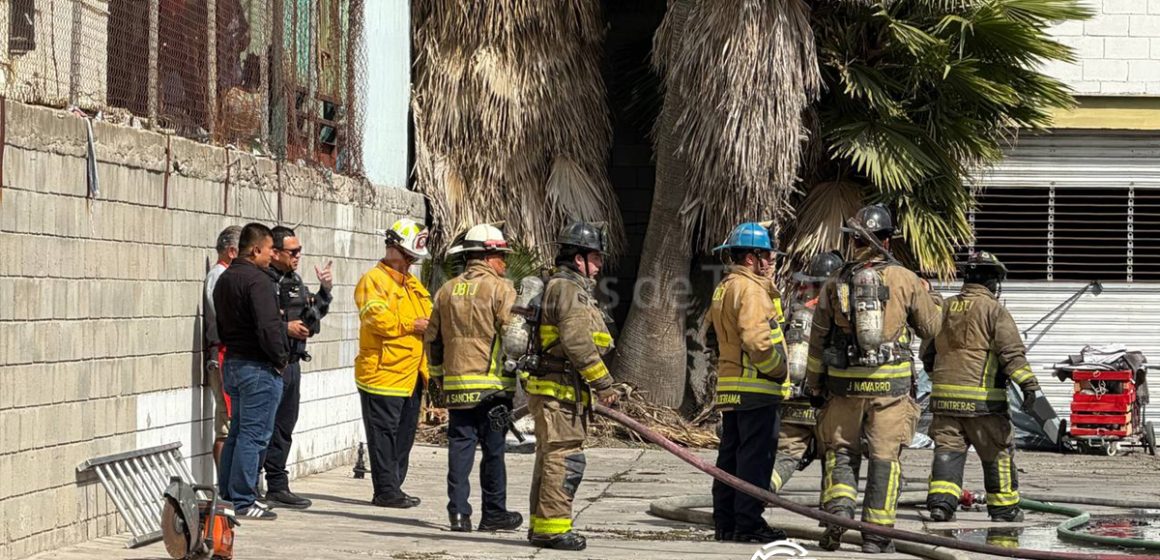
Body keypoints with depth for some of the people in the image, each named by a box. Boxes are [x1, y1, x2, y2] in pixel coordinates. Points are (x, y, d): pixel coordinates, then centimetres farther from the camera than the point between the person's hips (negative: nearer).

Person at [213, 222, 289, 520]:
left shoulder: (224, 280, 14)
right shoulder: (257, 281, -17)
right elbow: (267, 327, -24)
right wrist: (280, 358, -12)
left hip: (233, 362, 10)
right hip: (259, 367, -10)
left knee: (238, 431, 17)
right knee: (253, 434, -6)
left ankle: (227, 495, 21)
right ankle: (242, 501, -5)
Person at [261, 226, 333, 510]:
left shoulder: (295, 281, 16)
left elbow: (313, 316, 25)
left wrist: (324, 291, 10)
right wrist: (285, 328, -19)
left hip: (291, 363, 9)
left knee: (284, 428, 14)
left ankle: (277, 486, 22)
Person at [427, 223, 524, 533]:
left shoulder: (447, 290, 12)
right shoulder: (500, 289, -5)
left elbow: (433, 339, 17)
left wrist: (438, 378, 26)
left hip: (455, 385, 5)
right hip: (493, 385, -5)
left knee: (460, 447, 6)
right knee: (493, 450, 3)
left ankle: (459, 512, 2)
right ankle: (494, 513, 9)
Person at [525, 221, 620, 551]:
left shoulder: (560, 286, 21)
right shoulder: (569, 289, -13)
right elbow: (578, 344, -21)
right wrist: (604, 384, -16)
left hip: (553, 391, 11)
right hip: (560, 390, -11)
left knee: (551, 457, 15)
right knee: (565, 458, -10)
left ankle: (541, 525, 21)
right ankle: (552, 527, -10)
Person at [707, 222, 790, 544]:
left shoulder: (723, 289, 18)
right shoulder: (750, 289, -14)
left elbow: (713, 335, 23)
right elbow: (756, 339, -25)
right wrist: (778, 370, -12)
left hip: (730, 386, 10)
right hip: (756, 387, -10)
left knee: (730, 454, 13)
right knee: (756, 455, -6)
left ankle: (724, 522, 17)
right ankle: (748, 522, -6)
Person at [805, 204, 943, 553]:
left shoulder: (835, 285, 4)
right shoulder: (905, 280, -2)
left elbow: (818, 340, 8)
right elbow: (930, 328, 7)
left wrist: (815, 386, 17)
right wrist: (933, 300, 27)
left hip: (844, 383, 1)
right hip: (891, 383, -1)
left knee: (840, 451, 13)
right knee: (884, 457, 4)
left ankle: (837, 511, -9)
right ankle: (876, 533, 4)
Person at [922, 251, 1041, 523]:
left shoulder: (945, 308, 13)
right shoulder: (993, 309, -4)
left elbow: (927, 352, 22)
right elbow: (1011, 350, -15)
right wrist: (1027, 382, -18)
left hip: (944, 394, 5)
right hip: (981, 396, -5)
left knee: (947, 448, 4)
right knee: (997, 452, 8)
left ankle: (941, 500, -12)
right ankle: (1003, 507, 14)